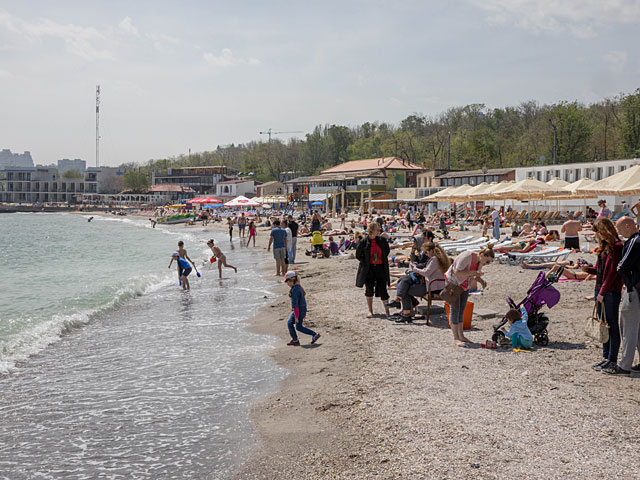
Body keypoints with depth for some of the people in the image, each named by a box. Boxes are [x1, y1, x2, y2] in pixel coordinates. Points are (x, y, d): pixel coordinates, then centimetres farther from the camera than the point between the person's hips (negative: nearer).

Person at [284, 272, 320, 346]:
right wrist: (304, 313, 24)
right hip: (302, 309, 10)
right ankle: (295, 340, 16)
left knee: (299, 327, 0)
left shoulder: (294, 290, -22)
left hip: (299, 310, -10)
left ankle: (315, 335, 4)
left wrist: (296, 316, -22)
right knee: (290, 323, 12)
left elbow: (295, 303, -23)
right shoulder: (298, 287, 10)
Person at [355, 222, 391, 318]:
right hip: (369, 269, -1)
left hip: (380, 268, 1)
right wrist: (366, 262, -1)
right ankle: (370, 311, 17)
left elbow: (387, 251, 17)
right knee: (369, 290, 5)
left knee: (382, 290, -4)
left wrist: (383, 260, 11)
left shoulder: (382, 240, 0)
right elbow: (358, 255, 3)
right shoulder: (364, 242, -7)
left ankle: (387, 311, 2)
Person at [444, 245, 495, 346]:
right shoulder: (466, 257, -29)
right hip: (453, 282, -8)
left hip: (464, 285, 8)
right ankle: (456, 338, -9)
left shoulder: (480, 262, -3)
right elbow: (457, 272, -32)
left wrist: (481, 280, -12)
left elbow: (475, 276, 9)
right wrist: (474, 272, -35)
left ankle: (461, 335, 15)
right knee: (455, 309, -9)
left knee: (461, 310, 9)